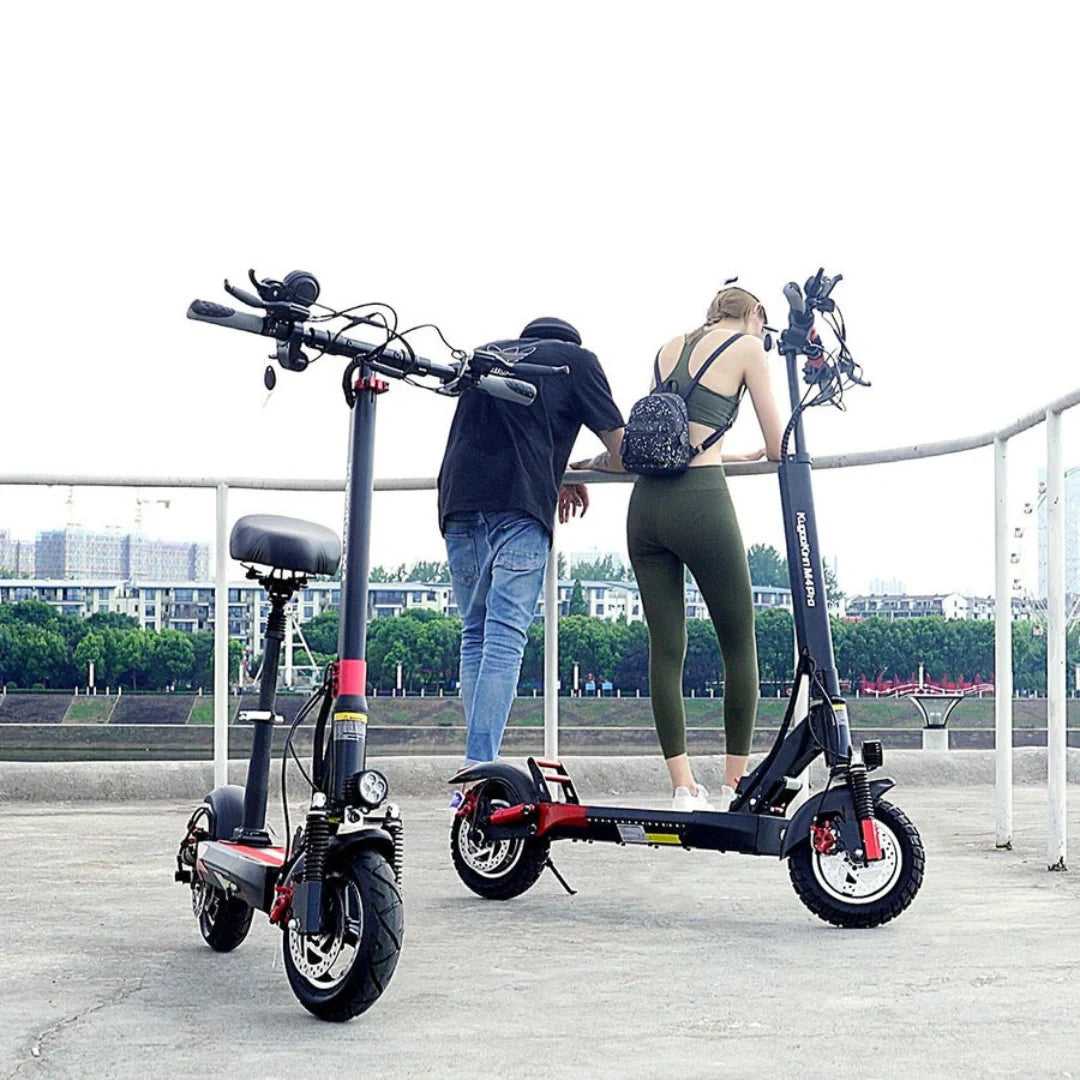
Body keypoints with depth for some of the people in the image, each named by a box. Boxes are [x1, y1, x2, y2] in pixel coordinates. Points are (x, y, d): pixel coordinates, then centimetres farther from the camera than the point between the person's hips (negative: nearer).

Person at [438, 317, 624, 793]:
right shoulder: (577, 359, 17)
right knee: (505, 635, -10)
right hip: (519, 503, -4)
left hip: (458, 499, 5)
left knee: (475, 633, 10)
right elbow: (622, 447, 16)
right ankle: (479, 768, -20)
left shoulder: (487, 352, 29)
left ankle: (476, 766, 4)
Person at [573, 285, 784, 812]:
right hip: (701, 503, -5)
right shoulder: (746, 346, 7)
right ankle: (734, 785, 9)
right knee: (740, 645, 7)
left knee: (665, 648, 6)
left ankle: (683, 788, 4)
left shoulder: (670, 348, 22)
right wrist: (756, 453, 26)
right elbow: (778, 449, 9)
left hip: (645, 505, 5)